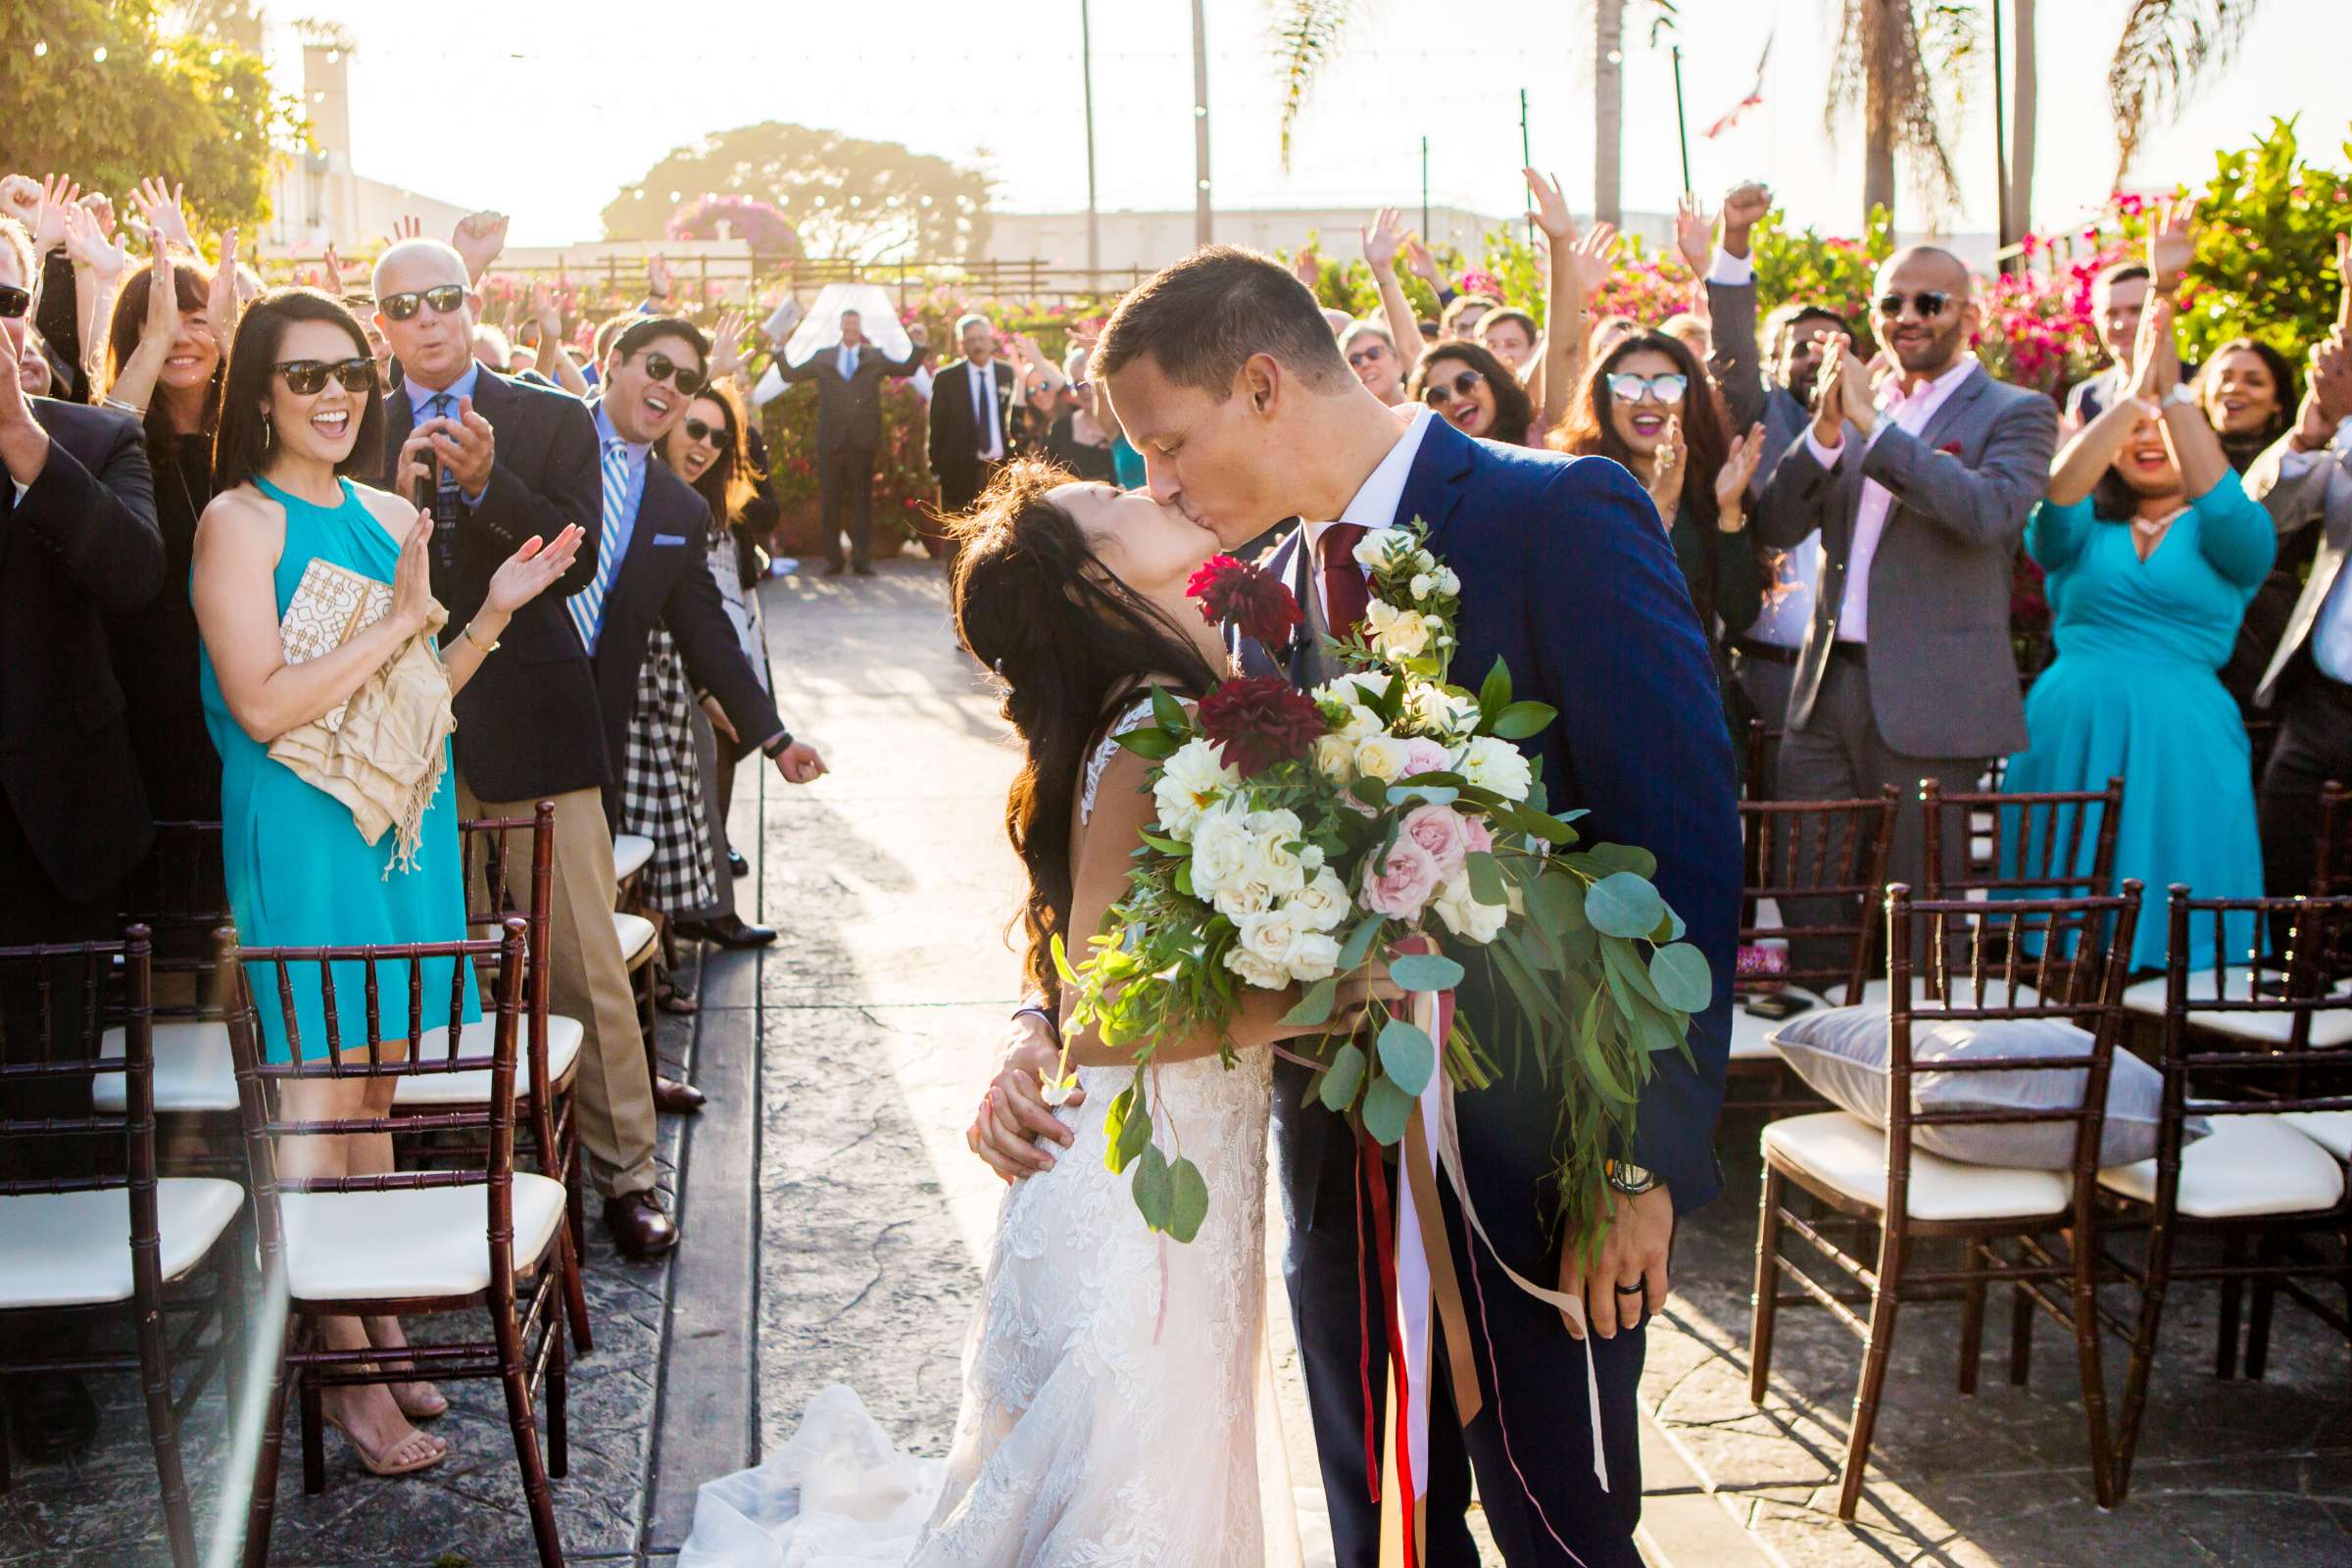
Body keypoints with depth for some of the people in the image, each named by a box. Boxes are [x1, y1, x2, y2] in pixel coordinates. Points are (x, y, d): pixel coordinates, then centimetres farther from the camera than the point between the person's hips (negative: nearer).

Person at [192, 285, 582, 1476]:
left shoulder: (392, 519, 11)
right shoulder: (239, 521, -10)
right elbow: (264, 707, -19)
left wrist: (493, 614, 1)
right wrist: (401, 618, -17)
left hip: (403, 821, 7)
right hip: (300, 832, -7)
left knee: (375, 1081, 14)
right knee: (317, 1095, 0)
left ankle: (380, 1317, 25)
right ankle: (347, 1369, 9)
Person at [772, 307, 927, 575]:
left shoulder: (875, 357, 9)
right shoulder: (823, 357, 11)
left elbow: (908, 368, 4)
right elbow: (790, 374, 10)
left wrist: (918, 345, -8)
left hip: (862, 441, -1)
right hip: (830, 440, 1)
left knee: (862, 501, 2)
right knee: (831, 501, 4)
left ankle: (862, 559, 6)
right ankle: (833, 559, 9)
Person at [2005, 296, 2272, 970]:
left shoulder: (2230, 537, 9)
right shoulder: (2084, 529, 12)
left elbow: (2222, 503, -14)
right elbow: (2056, 491, -10)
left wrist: (2173, 391, -18)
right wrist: (2134, 393, -16)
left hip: (2179, 736, -1)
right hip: (2071, 728, 1)